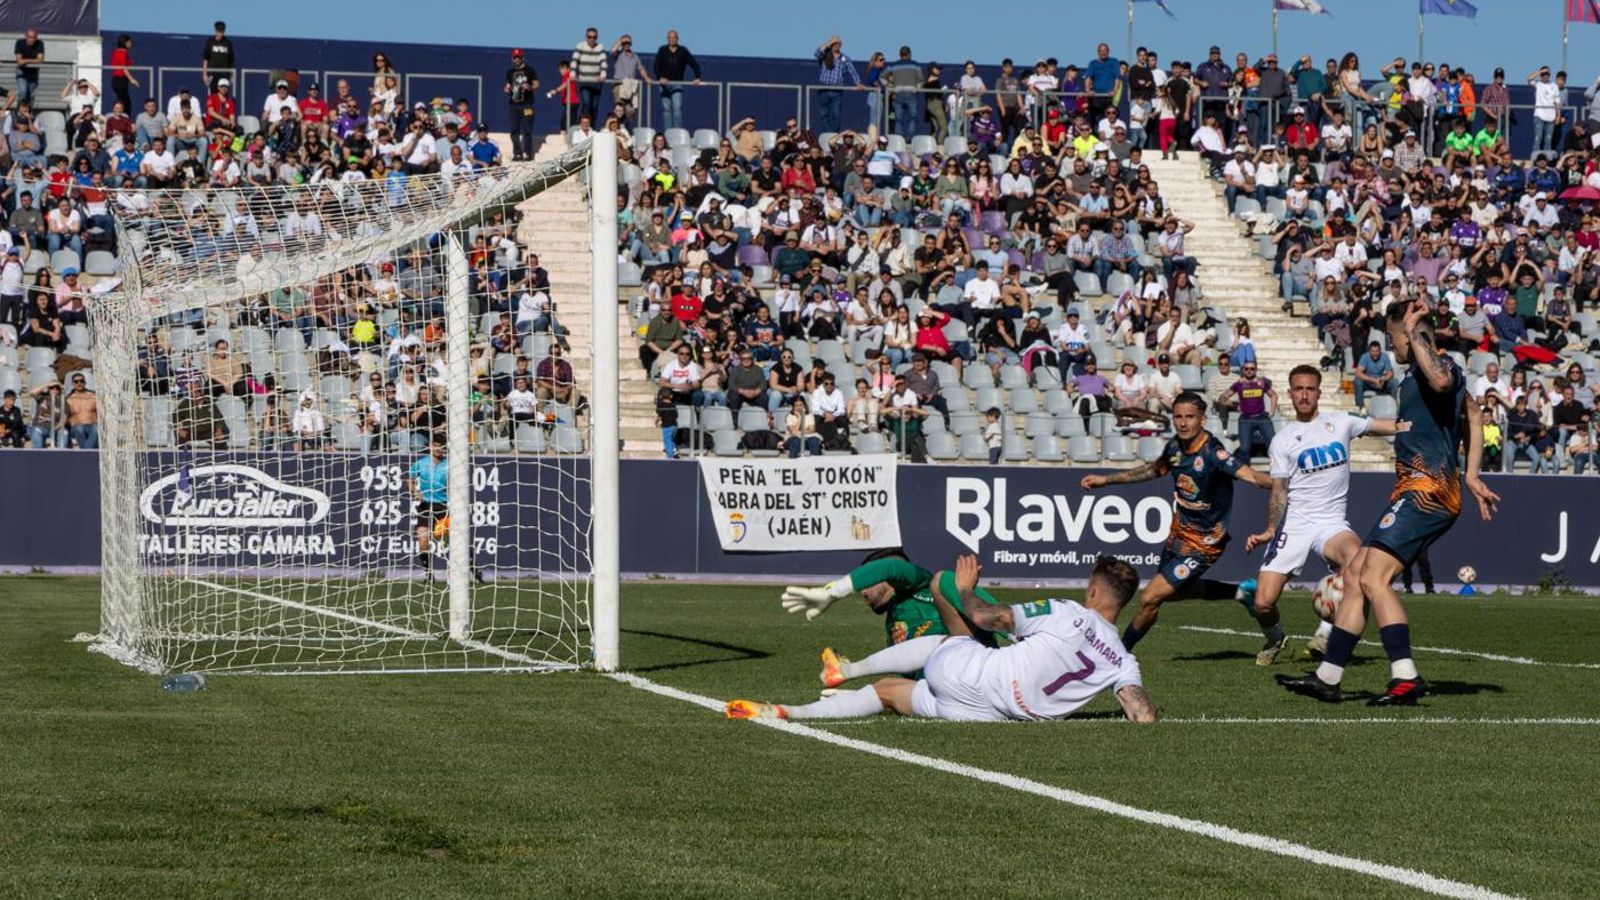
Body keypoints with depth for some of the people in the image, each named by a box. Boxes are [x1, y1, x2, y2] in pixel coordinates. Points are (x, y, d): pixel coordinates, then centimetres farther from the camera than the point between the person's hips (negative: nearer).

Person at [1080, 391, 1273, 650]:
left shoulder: (1213, 452, -27)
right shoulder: (1175, 447, -3)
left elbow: (1250, 475, -40)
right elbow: (1153, 469, 19)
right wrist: (1106, 480, 23)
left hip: (1202, 545, -9)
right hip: (1178, 535, 9)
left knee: (1150, 599, -10)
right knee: (1171, 592, 29)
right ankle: (1240, 592, 39)